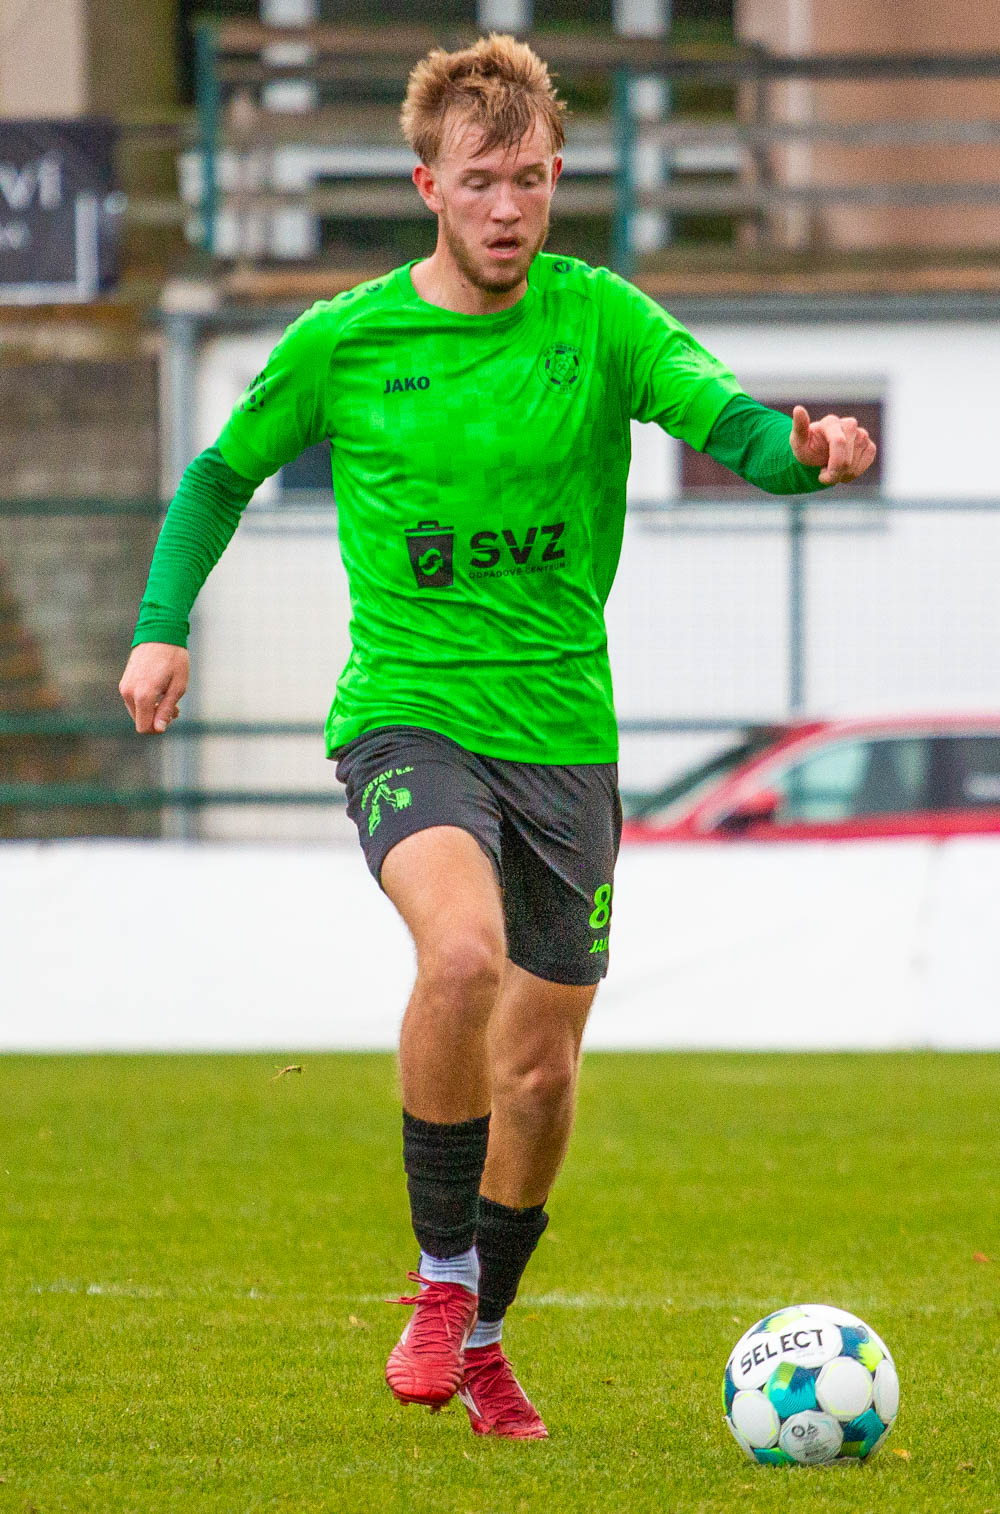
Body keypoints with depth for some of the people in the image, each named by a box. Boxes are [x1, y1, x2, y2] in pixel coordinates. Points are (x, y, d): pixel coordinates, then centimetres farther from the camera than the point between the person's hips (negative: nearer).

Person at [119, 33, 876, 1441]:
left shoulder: (598, 319, -2)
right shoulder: (344, 341, -2)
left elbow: (726, 415, -17)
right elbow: (222, 474, 13)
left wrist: (802, 444, -39)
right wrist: (162, 625, 2)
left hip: (562, 730, 2)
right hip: (407, 716, -2)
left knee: (542, 1067, 8)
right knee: (464, 949, -31)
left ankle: (481, 1337, 32)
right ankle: (442, 1279, -14)